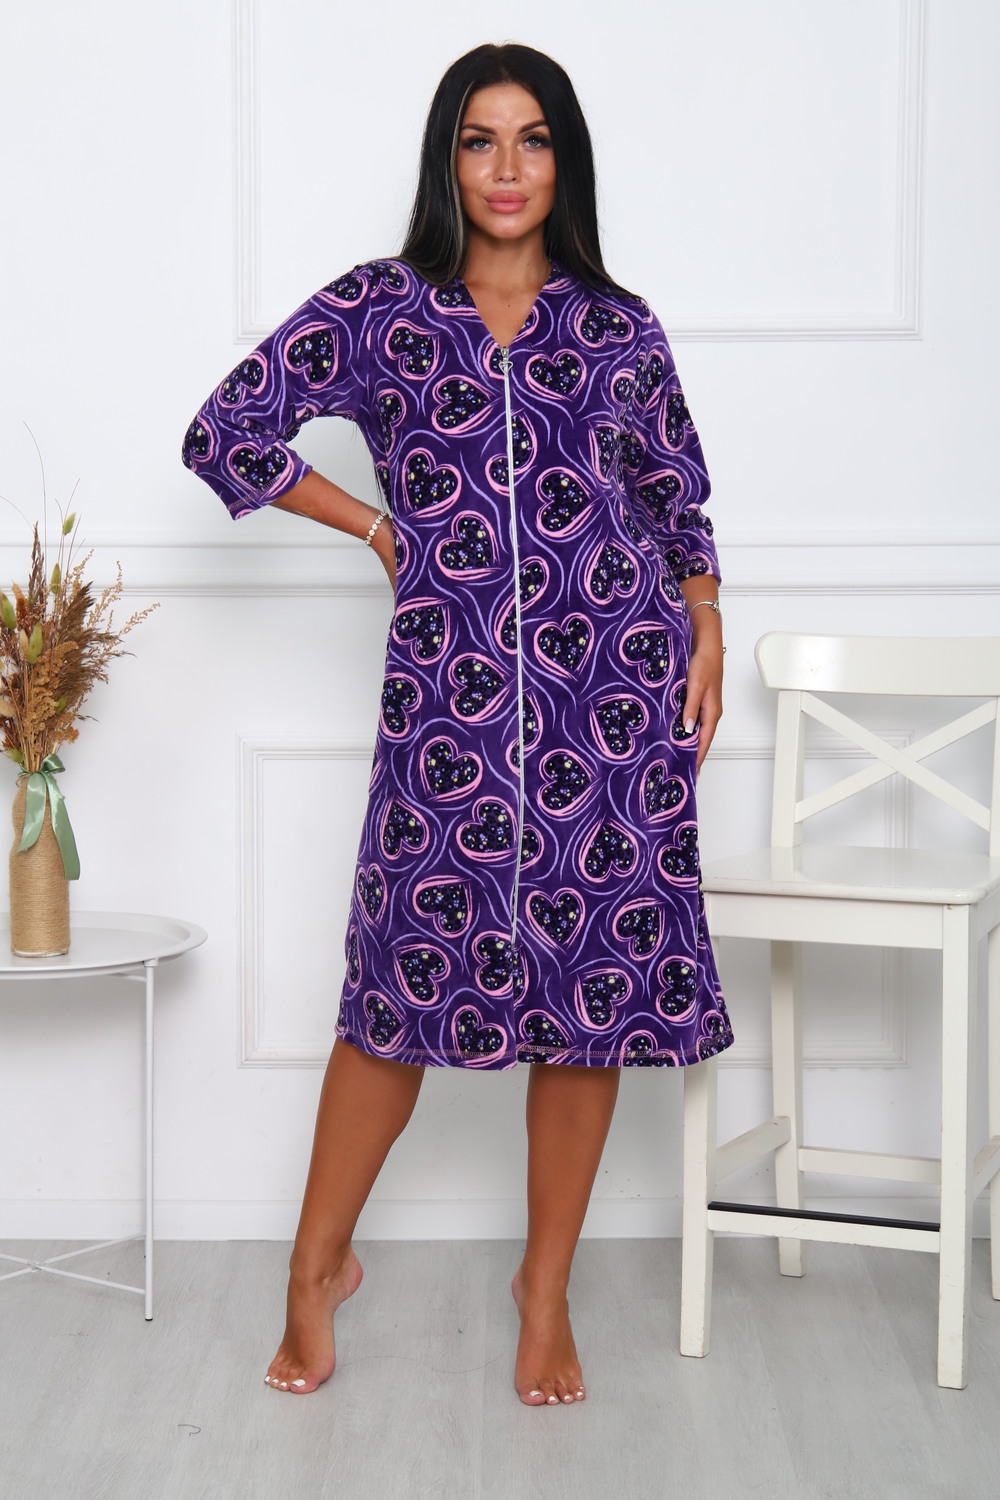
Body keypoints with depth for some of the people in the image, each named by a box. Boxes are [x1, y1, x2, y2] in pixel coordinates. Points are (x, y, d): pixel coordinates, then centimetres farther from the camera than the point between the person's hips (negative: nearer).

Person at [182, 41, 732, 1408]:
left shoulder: (618, 326, 9)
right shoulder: (378, 309, 4)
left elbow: (679, 497, 16)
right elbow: (224, 434, 3)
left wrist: (706, 631, 1)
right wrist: (383, 530, 2)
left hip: (615, 678, 2)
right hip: (450, 685, -1)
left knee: (599, 978, 4)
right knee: (408, 971, 2)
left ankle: (548, 1285, 20)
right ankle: (320, 1267, 21)